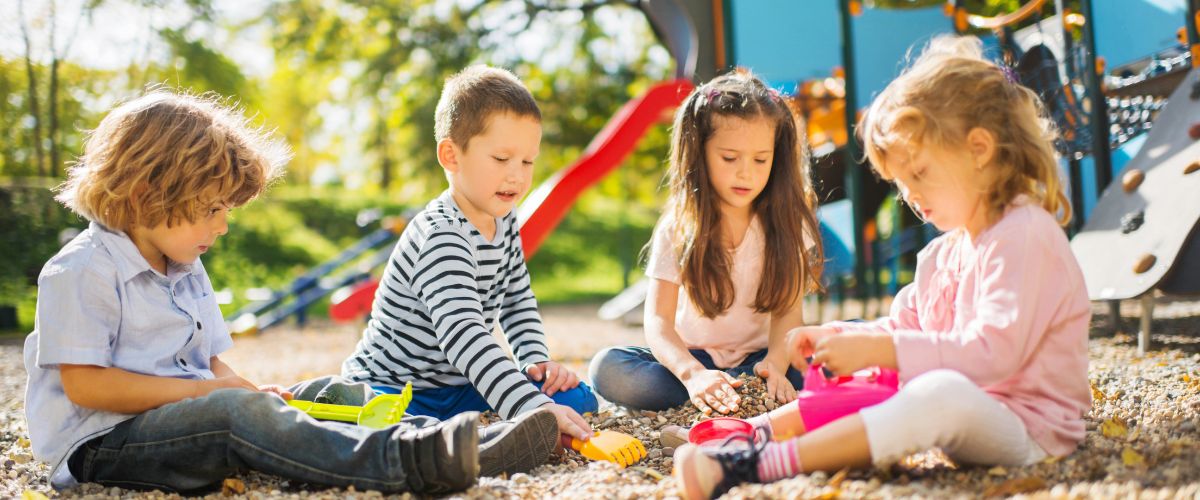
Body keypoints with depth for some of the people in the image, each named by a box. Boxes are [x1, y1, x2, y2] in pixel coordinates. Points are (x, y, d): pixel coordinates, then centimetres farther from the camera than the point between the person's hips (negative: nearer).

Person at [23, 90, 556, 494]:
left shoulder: (188, 272, 18)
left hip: (182, 414, 8)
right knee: (237, 411, -32)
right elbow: (83, 383, -18)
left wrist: (244, 389, -3)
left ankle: (450, 449, -30)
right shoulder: (82, 272, -12)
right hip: (101, 442, -8)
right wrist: (204, 391, -17)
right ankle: (404, 463, -47)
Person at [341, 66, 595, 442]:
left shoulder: (504, 222, 4)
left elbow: (518, 301, 20)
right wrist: (535, 410, -48)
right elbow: (463, 337, -40)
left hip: (458, 385, 9)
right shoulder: (440, 238, -26)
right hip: (391, 389, -9)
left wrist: (536, 360, 1)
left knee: (578, 400, -6)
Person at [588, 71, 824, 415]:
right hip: (692, 358, 0)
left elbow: (788, 311, -10)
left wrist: (776, 363, -33)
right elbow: (658, 320, -16)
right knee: (608, 368, -29)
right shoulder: (679, 227, -7)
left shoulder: (785, 223, -3)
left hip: (758, 358, 1)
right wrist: (692, 374, -37)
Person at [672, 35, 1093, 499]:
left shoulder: (1024, 235, -15)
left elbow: (995, 352, -26)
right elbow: (902, 326, 21)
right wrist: (834, 337, 1)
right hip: (970, 415, 10)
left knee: (942, 393, -38)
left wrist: (878, 350, -28)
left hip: (1028, 429, -10)